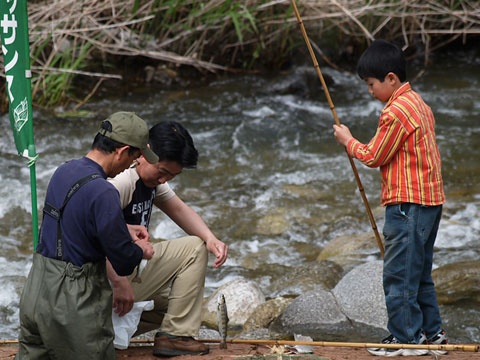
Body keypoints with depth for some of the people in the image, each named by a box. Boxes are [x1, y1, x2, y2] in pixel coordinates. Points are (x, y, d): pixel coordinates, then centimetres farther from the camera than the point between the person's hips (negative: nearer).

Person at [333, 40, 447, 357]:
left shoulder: (396, 111, -17)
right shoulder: (419, 104, 14)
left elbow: (374, 157, -10)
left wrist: (348, 141, 6)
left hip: (408, 203, -10)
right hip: (430, 200, 10)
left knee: (399, 273, -4)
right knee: (419, 273, 17)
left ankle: (407, 337, 0)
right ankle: (432, 333, 21)